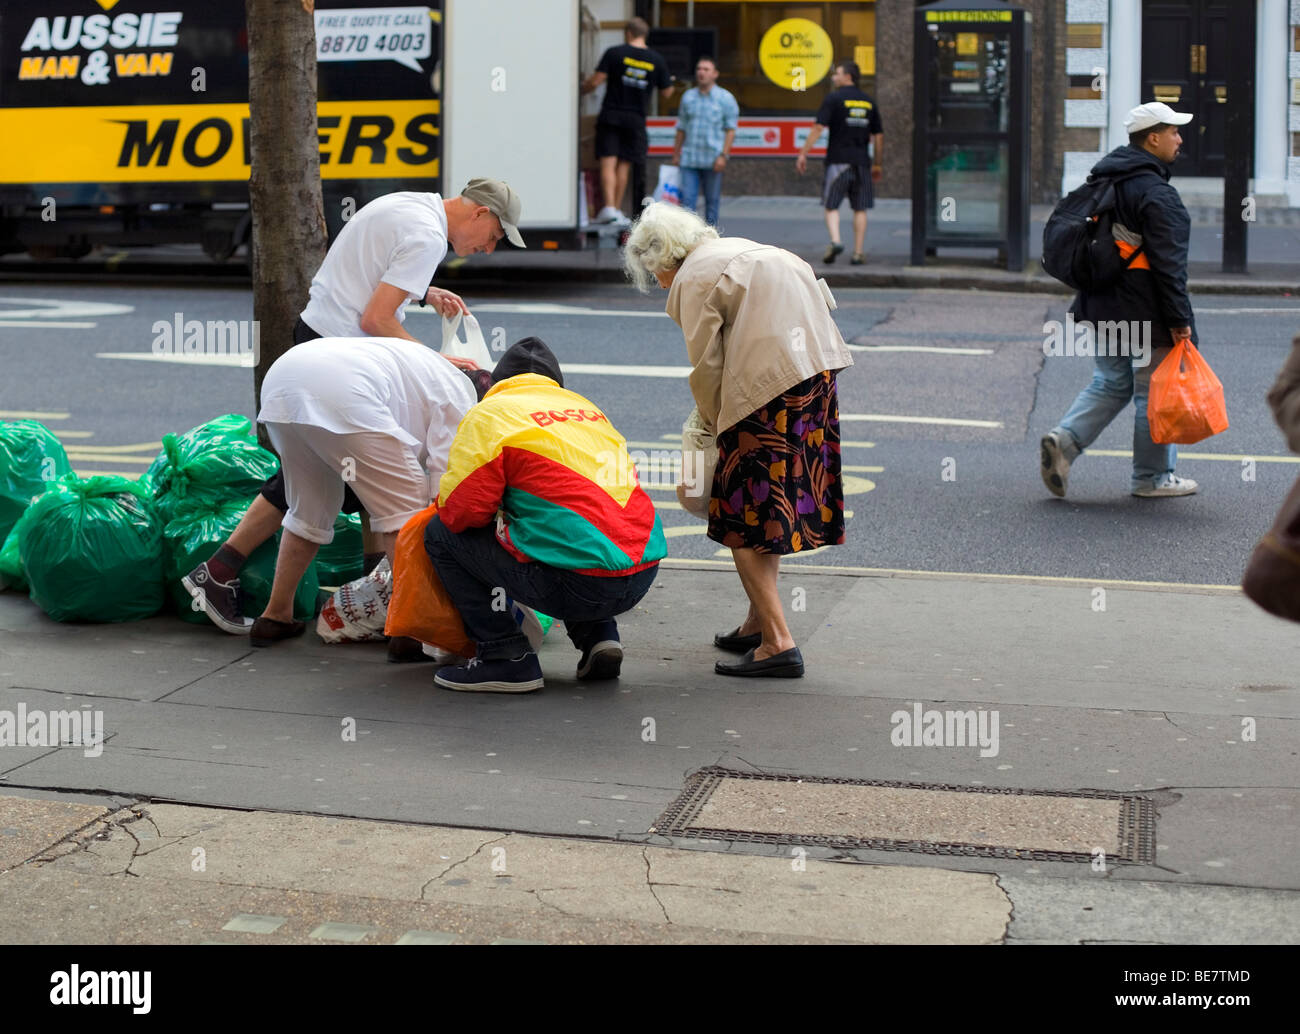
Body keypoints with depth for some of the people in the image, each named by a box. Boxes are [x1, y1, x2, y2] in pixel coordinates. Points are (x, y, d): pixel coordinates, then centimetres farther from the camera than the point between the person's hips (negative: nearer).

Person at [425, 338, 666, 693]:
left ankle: (505, 657, 5)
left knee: (441, 534, 9)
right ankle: (599, 636, 19)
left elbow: (458, 512, -2)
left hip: (577, 584, -7)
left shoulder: (491, 414, 2)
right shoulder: (587, 407, 22)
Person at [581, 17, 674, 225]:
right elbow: (666, 94, 9)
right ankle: (617, 211, 10)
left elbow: (595, 81, -9)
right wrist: (669, 82, 30)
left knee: (608, 163, -4)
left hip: (611, 115, -2)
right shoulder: (657, 60, 4)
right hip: (636, 118, 2)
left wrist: (583, 87, 12)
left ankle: (609, 207, -18)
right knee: (624, 165, 9)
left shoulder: (614, 53, -4)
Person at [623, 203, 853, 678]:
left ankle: (777, 643, -9)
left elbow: (706, 367, -4)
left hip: (769, 387, -9)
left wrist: (714, 424, 14)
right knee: (773, 508, 18)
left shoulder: (693, 280, -1)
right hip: (819, 369, 9)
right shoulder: (739, 248, 23)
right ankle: (757, 624, 24)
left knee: (742, 518, -3)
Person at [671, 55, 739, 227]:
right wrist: (676, 155, 14)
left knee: (712, 200, 4)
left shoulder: (725, 98, 2)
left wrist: (723, 155, -12)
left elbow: (730, 129, -2)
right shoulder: (688, 97, 12)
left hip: (713, 160, -3)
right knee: (687, 198, -6)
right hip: (689, 159, 3)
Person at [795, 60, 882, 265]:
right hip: (862, 162, 4)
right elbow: (878, 136, 13)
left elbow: (819, 128, -11)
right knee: (860, 209, 7)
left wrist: (803, 153, -7)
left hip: (838, 160, -4)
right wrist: (876, 164, 21)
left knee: (831, 206, 3)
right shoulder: (869, 102, 11)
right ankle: (858, 252, 6)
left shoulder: (833, 99, -4)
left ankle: (835, 241, -18)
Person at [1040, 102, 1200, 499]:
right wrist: (1179, 320, -16)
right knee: (1155, 391, 4)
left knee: (1111, 383, 17)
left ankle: (1063, 439, -1)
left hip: (1100, 304, 8)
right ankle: (1152, 477, 13)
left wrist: (1086, 307, 23)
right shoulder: (1156, 194, -18)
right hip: (1145, 313, -8)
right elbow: (1168, 264, -20)